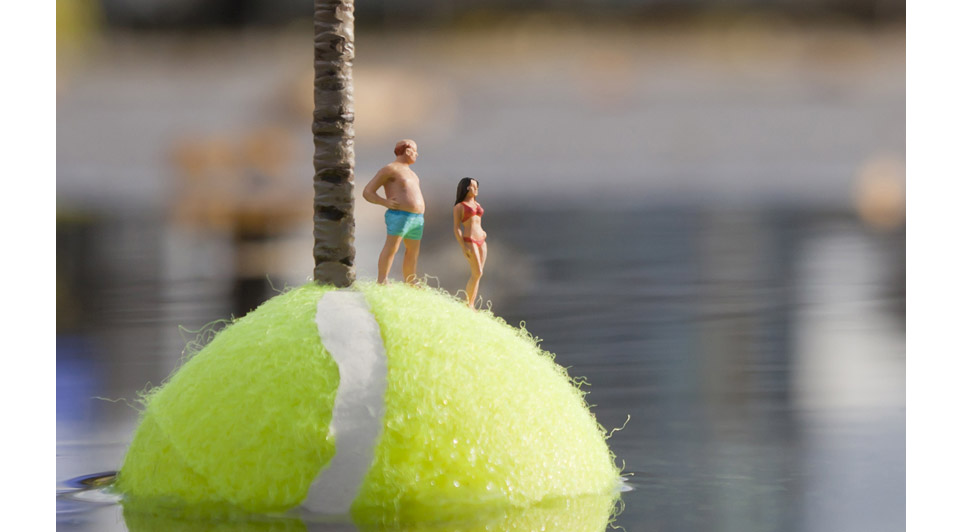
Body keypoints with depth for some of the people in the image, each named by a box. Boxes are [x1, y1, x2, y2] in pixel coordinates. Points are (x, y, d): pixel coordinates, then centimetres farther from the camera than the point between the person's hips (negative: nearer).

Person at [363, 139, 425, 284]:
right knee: (391, 247, -17)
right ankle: (381, 282, -24)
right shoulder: (389, 169, -4)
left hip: (416, 218, 9)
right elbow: (367, 192, -6)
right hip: (399, 216, -9)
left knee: (413, 252, 10)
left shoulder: (408, 171, 22)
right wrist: (385, 203, -19)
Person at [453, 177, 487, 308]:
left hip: (481, 241, 7)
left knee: (477, 275, 2)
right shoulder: (459, 206, -3)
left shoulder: (476, 204, 18)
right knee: (477, 273, -13)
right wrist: (464, 247, -15)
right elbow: (456, 228, -7)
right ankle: (467, 304, -3)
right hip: (469, 241, -7)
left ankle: (471, 306, 4)